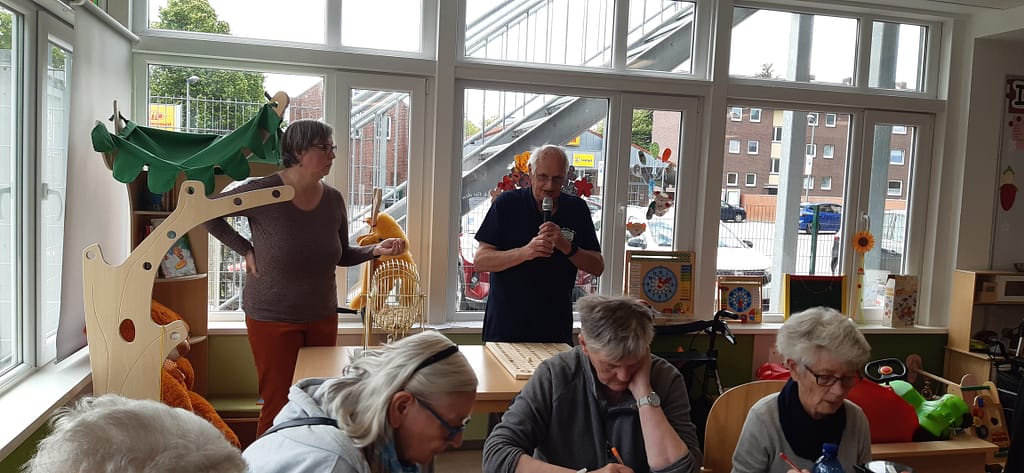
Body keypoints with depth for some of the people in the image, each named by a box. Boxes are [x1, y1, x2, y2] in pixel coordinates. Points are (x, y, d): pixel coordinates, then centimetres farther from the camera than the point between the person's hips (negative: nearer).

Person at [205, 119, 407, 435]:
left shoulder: (333, 200, 1)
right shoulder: (264, 193, -14)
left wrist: (376, 250, -5)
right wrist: (246, 250, -9)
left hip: (322, 317, 5)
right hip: (272, 318, -5)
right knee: (278, 406, 0)